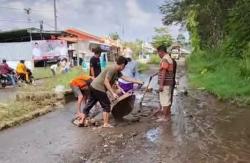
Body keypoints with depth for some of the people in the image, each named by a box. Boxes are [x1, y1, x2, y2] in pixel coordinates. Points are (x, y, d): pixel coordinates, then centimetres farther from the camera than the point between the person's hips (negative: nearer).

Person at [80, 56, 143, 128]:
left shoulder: (117, 72, 13)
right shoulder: (112, 69, -17)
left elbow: (126, 78, 16)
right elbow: (106, 82, -22)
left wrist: (138, 82, 18)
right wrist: (113, 93, -23)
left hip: (94, 86, 10)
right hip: (99, 88, -10)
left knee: (89, 104, 14)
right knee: (106, 106, 1)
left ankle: (82, 121, 21)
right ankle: (106, 124, 7)